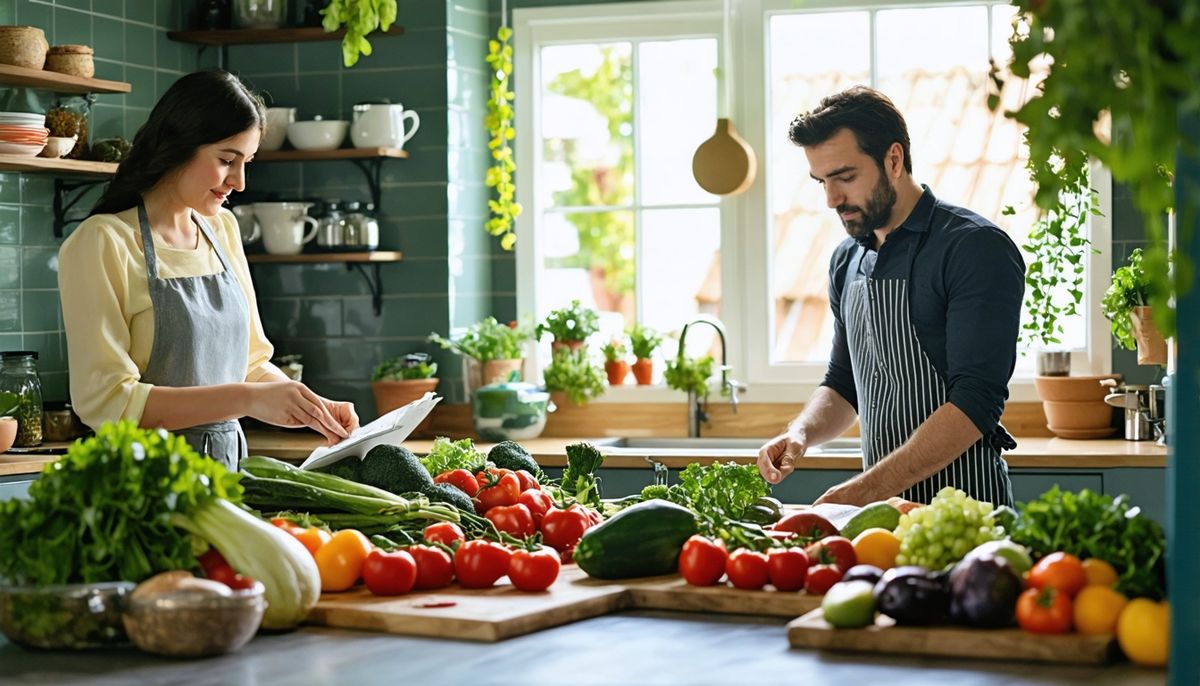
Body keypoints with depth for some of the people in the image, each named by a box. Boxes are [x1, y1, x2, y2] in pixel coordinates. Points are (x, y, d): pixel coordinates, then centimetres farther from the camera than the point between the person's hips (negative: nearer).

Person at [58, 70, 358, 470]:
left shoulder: (222, 230, 13)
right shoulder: (102, 242, -8)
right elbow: (105, 400, -16)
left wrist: (314, 408, 1)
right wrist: (246, 399, -21)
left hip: (227, 466, 6)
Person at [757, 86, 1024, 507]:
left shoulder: (975, 248, -9)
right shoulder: (847, 260, 14)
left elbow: (976, 402, -17)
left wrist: (864, 490, -22)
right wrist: (802, 433, 2)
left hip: (963, 507, -6)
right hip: (882, 505, 7)